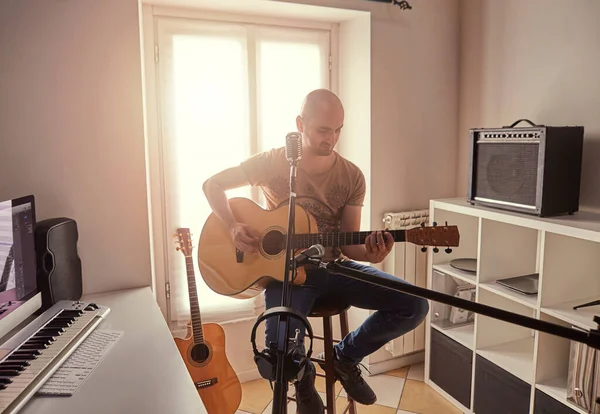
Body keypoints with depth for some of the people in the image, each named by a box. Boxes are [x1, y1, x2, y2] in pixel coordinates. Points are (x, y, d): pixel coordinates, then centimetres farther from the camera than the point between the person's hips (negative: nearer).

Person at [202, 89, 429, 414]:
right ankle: (302, 374, 14)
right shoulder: (273, 163, -9)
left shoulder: (352, 177, -4)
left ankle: (346, 356, 13)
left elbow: (347, 243, -3)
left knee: (414, 306, -11)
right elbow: (212, 184, 0)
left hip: (333, 266, 3)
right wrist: (233, 226, -16)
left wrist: (369, 254, -26)